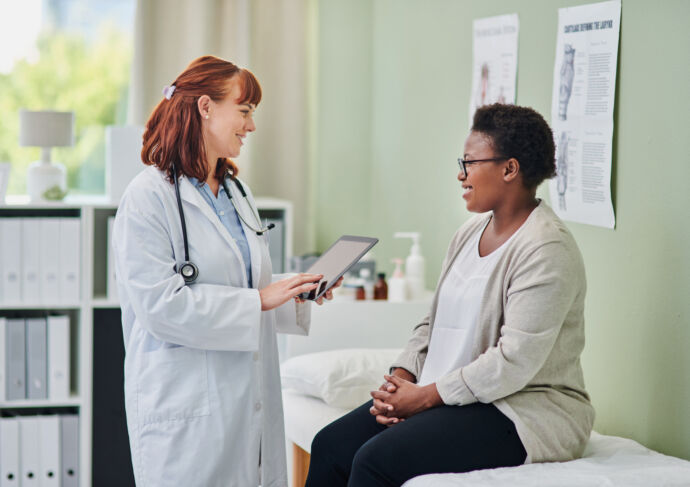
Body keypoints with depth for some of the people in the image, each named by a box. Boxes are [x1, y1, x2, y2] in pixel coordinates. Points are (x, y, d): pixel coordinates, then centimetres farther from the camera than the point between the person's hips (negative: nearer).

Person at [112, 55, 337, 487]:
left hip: (250, 398, 7)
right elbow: (160, 305, -18)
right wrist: (258, 301, -17)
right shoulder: (149, 197, -10)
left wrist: (296, 293, 4)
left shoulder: (238, 193, 16)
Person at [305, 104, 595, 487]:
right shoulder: (471, 232, 13)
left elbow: (515, 361, -23)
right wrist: (400, 378, -1)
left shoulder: (547, 250, -17)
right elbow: (434, 323, 17)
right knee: (331, 445, -8)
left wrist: (425, 396, -18)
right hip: (455, 399, 9)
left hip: (523, 414, -9)